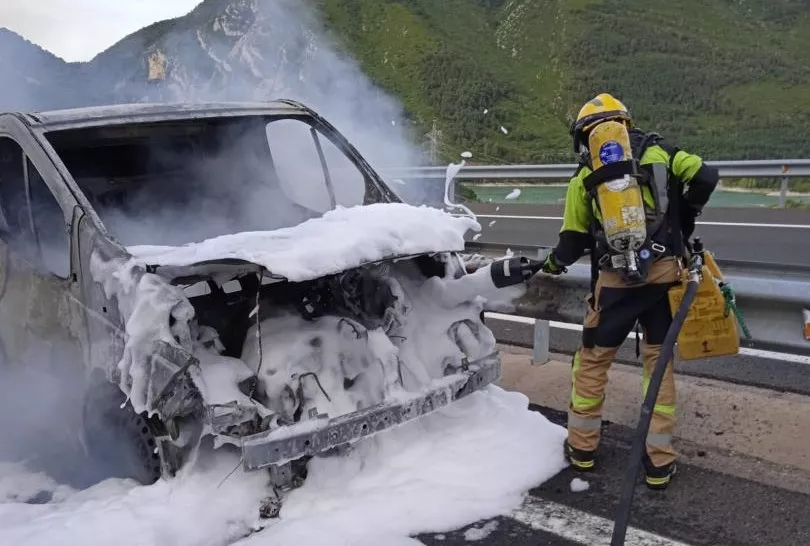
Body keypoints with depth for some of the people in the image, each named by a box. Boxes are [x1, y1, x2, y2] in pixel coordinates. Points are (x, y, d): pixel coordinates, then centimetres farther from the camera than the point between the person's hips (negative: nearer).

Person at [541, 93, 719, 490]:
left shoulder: (585, 176, 7)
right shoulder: (657, 151, 8)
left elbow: (573, 241, 9)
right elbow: (703, 177, -4)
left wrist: (551, 264, 29)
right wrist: (683, 221, 12)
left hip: (616, 279, -1)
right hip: (665, 271, 1)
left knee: (592, 359, 15)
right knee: (659, 361, 12)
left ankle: (581, 447, 25)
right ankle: (659, 462, 14)